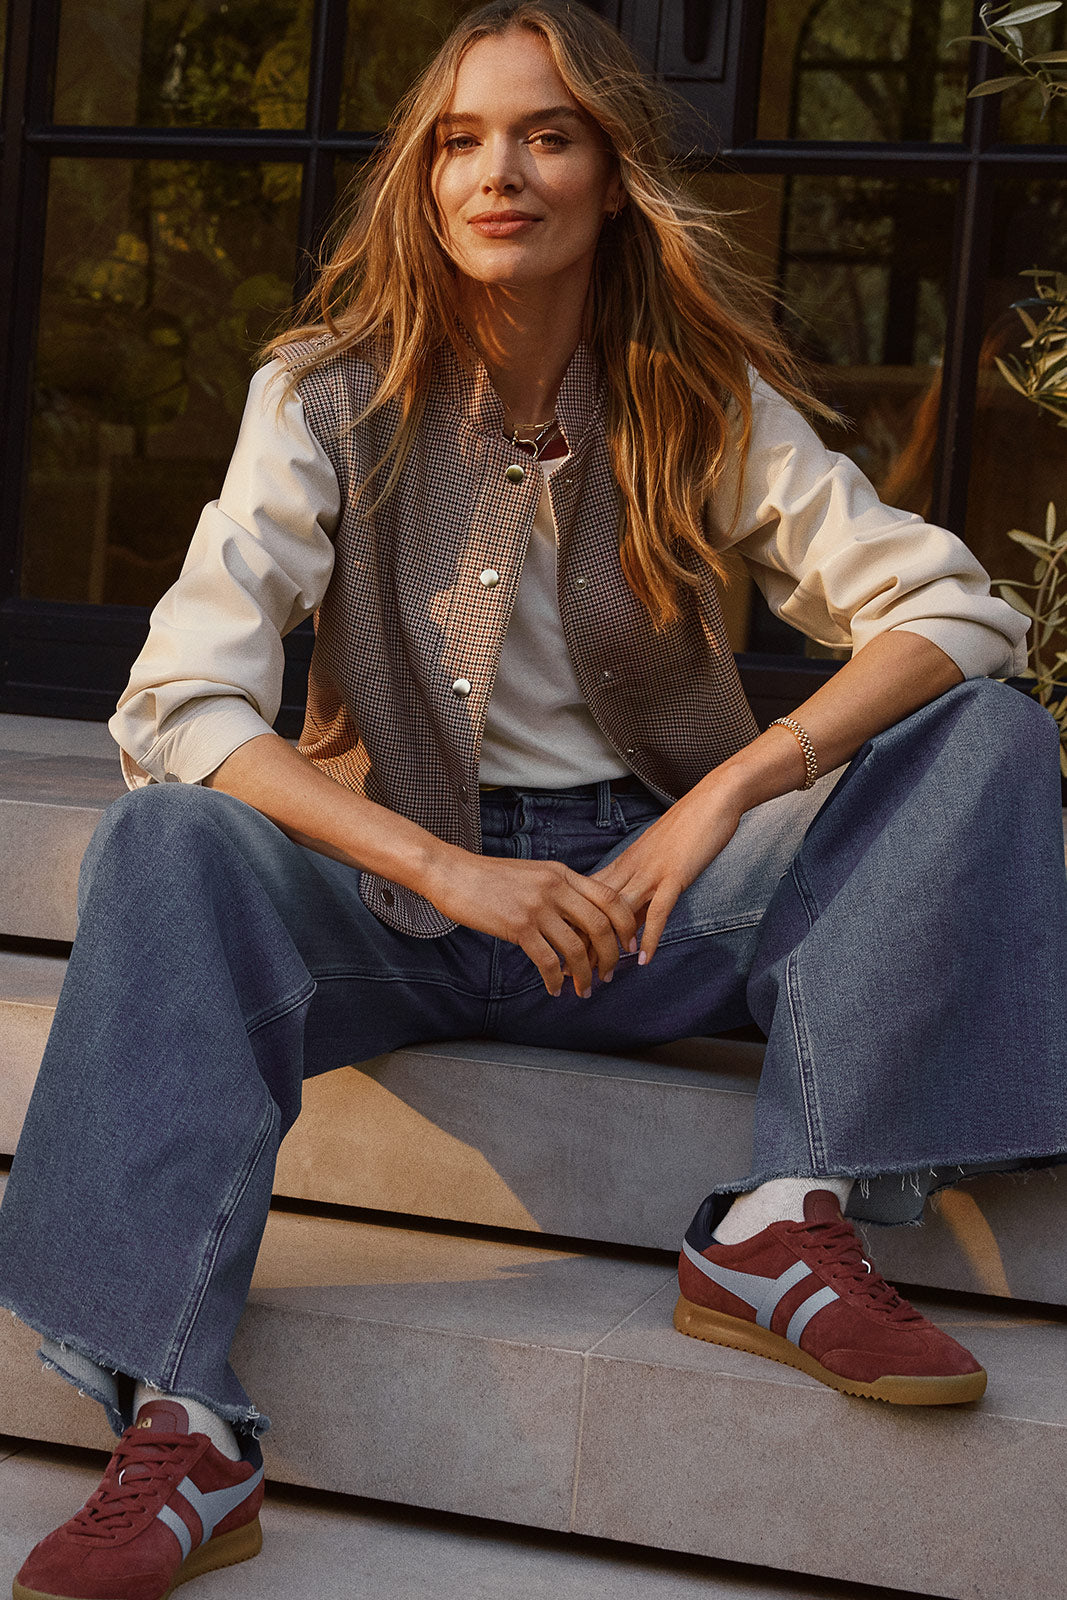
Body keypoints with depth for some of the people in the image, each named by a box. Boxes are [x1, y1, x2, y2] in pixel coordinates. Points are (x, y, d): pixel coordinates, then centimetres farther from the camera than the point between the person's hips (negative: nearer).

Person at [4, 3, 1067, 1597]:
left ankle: (788, 1223, -28)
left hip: (647, 880, 2)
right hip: (402, 884, -1)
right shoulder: (331, 396, -5)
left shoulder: (704, 403, 0)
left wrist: (733, 792, -24)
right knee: (168, 845, -32)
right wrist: (450, 871, -26)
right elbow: (178, 705, -15)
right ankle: (178, 1431, -39)